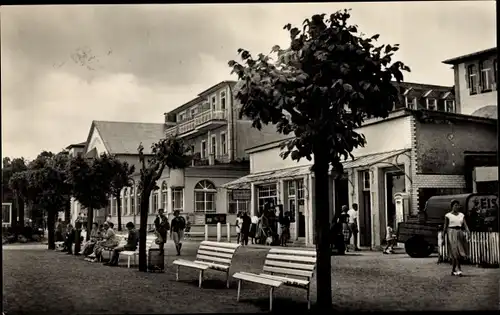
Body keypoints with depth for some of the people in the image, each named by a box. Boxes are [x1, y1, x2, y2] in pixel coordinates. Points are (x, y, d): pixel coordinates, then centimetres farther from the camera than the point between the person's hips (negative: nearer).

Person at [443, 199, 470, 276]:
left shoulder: (461, 215, 10)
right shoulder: (448, 215, -1)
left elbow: (465, 225, 1)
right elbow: (445, 227, 1)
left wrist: (468, 232, -17)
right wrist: (443, 238, 0)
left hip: (460, 234, 5)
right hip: (451, 234, -5)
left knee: (460, 253, 6)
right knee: (455, 253, -13)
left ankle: (453, 270, 18)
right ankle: (458, 270, -16)